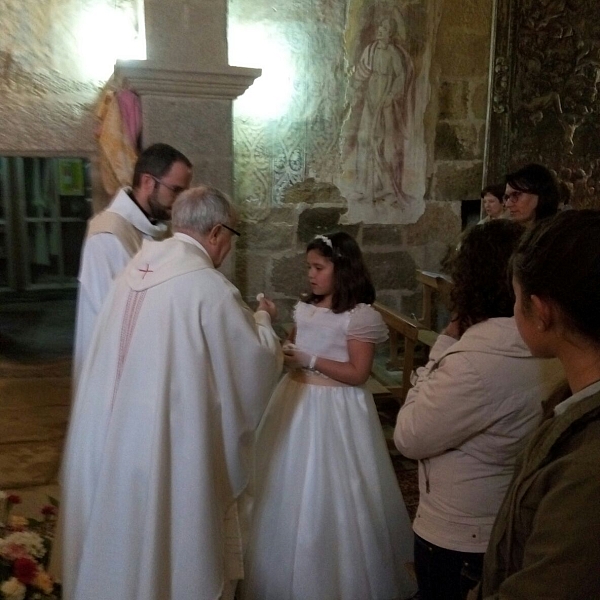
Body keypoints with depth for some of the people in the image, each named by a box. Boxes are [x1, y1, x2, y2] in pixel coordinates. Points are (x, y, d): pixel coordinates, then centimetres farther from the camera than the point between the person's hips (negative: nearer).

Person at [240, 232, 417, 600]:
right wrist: (282, 351, -3)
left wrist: (310, 361, -20)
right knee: (291, 490, 16)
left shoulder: (361, 315, -13)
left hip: (334, 409, -7)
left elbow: (358, 375, -17)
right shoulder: (306, 307, 8)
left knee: (328, 494, 4)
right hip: (297, 401, 7)